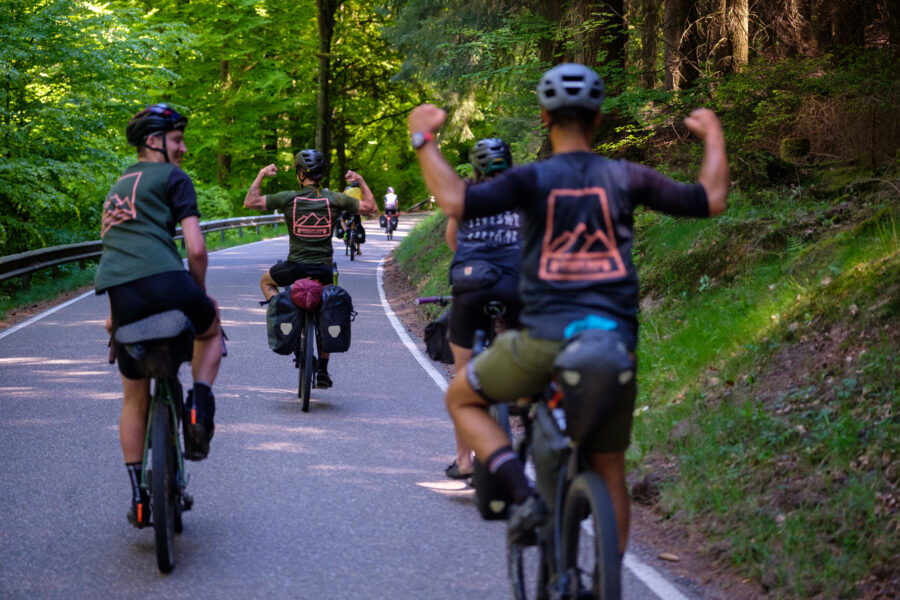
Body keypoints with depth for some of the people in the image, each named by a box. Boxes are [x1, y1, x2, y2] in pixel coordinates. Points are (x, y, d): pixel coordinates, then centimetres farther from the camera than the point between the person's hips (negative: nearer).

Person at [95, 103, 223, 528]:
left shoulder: (119, 185, 30)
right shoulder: (173, 178, 7)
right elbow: (196, 248, -2)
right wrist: (201, 294, 13)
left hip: (120, 296, 6)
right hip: (165, 282, -6)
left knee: (135, 398, 19)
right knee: (209, 329, 29)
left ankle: (138, 496, 18)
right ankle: (199, 406, 6)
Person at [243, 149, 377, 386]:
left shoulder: (288, 198, -8)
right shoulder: (334, 199, -3)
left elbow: (250, 202, 0)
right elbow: (371, 207, 6)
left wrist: (261, 175, 10)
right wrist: (360, 180, 17)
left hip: (295, 267, -2)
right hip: (324, 269, 2)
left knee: (266, 281, 30)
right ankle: (322, 371, 20)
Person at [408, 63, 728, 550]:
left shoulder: (533, 179, -3)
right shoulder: (625, 177, 4)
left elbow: (457, 202, -17)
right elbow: (711, 200, 7)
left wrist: (423, 139, -5)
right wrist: (713, 137, 23)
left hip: (546, 337, -3)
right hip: (616, 342, 3)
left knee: (462, 398, 21)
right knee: (609, 472, 17)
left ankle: (522, 494, 0)